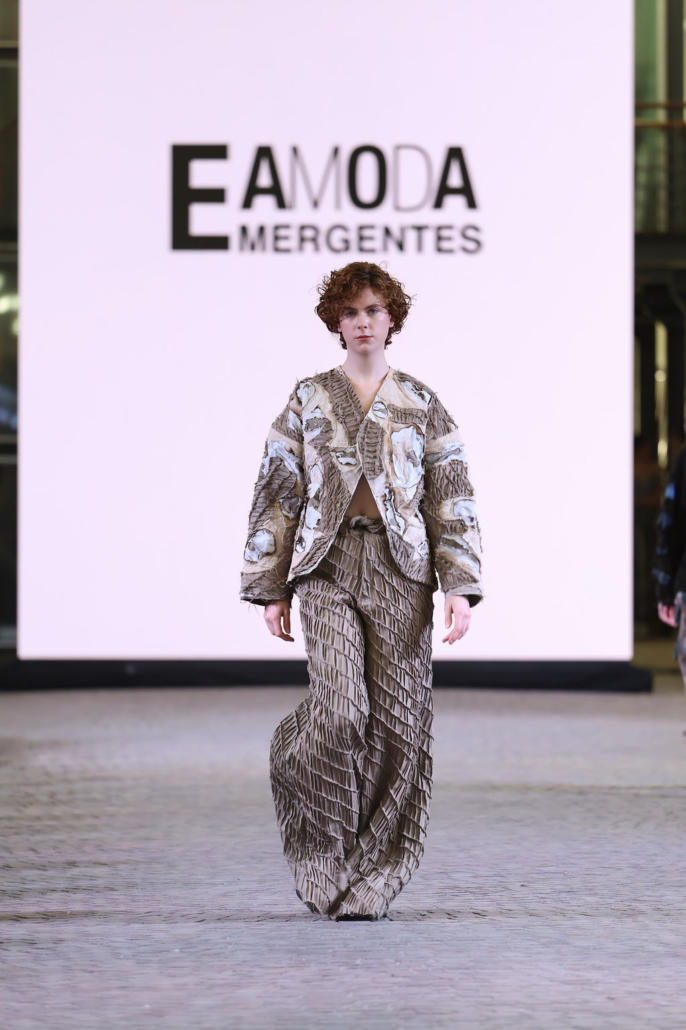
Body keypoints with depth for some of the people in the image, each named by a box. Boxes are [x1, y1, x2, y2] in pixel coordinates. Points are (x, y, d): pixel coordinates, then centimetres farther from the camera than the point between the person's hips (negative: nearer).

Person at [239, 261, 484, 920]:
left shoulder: (421, 405, 10)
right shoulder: (309, 399, 9)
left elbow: (452, 497, 7)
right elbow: (277, 493, 9)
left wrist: (460, 586, -3)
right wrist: (269, 588, 3)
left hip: (400, 568, 1)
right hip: (327, 567, -1)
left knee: (396, 722, -2)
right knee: (340, 709, -21)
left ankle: (368, 881, 7)